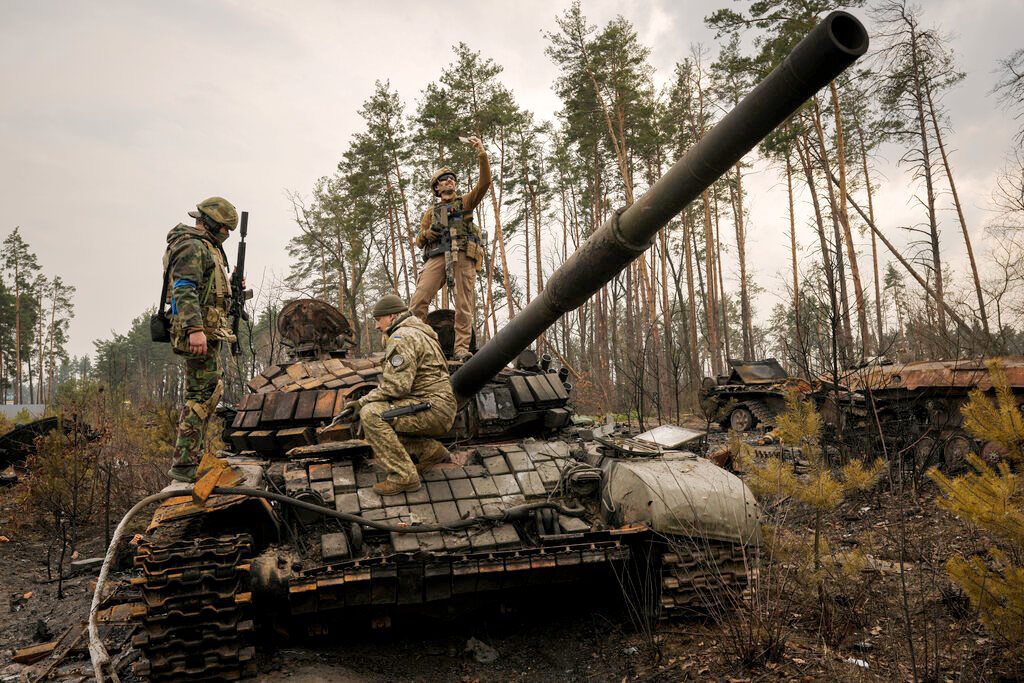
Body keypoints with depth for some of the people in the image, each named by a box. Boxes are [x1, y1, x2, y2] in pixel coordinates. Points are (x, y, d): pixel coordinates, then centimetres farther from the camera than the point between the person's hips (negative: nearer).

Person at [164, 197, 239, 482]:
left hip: (207, 331, 11)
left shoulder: (206, 247, 22)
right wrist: (195, 328, -33)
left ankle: (192, 459, 23)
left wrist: (233, 286, 14)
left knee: (201, 395, 15)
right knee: (203, 395, -11)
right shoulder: (192, 247, -11)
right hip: (201, 332, -11)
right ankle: (184, 464, -9)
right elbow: (184, 290, -23)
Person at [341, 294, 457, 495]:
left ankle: (404, 476, -17)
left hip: (432, 408, -11)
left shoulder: (403, 337, -11)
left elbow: (396, 386, -20)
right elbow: (401, 383, 22)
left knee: (371, 414, -21)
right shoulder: (418, 332, 23)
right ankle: (430, 449, 12)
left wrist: (362, 402, -10)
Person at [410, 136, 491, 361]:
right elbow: (419, 242, 24)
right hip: (437, 256, 1)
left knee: (464, 305, -7)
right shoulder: (431, 212, 27)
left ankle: (461, 349, -8)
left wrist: (481, 153, -4)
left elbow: (484, 183, 6)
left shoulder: (465, 202, 21)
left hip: (463, 256, -1)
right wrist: (428, 233, 0)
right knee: (419, 299, -16)